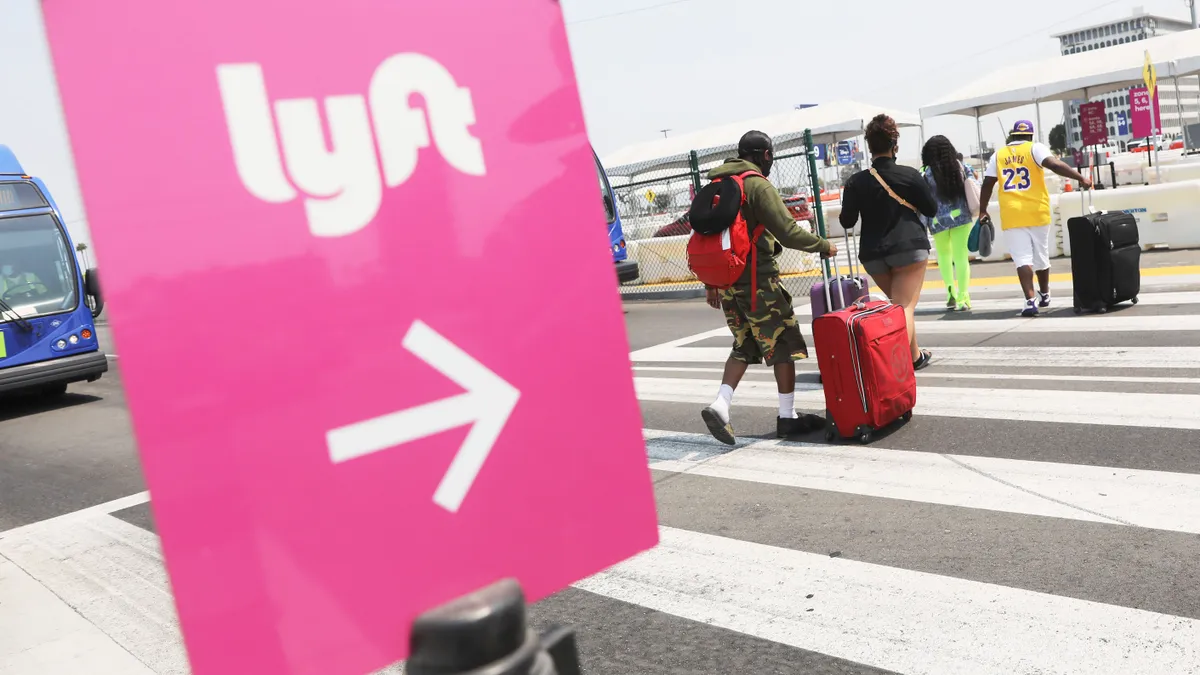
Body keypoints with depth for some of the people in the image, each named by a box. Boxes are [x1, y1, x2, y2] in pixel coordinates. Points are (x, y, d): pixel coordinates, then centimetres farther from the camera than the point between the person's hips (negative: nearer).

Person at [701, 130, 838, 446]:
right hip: (758, 280, -7)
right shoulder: (759, 186, -11)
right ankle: (788, 417, 11)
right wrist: (824, 246, -1)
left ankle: (720, 406, 0)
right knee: (783, 345, 4)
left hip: (727, 282, 7)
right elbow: (788, 233, -16)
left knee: (744, 346, 16)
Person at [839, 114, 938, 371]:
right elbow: (931, 210, 3)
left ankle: (915, 355, 30)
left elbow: (847, 222, 1)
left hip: (873, 253, 3)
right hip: (909, 248, -3)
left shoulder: (856, 181, -3)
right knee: (905, 308, -5)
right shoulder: (910, 175, -6)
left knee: (898, 303, 21)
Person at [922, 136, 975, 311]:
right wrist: (974, 213, 17)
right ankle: (962, 298, -2)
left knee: (944, 255, 19)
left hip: (938, 220, -1)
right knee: (961, 257, 2)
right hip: (961, 216, 1)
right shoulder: (960, 166, 2)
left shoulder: (927, 173, -7)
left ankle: (951, 291, 7)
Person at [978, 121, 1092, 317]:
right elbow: (1054, 164, -15)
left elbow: (987, 184, 11)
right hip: (1037, 212, 0)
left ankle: (1031, 300, -18)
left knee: (1022, 259, -4)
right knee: (1041, 256, 16)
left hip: (1011, 215, 0)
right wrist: (1080, 178, -16)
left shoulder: (998, 155, 10)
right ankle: (1044, 295, 32)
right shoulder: (1034, 148, 2)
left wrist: (982, 211, 19)